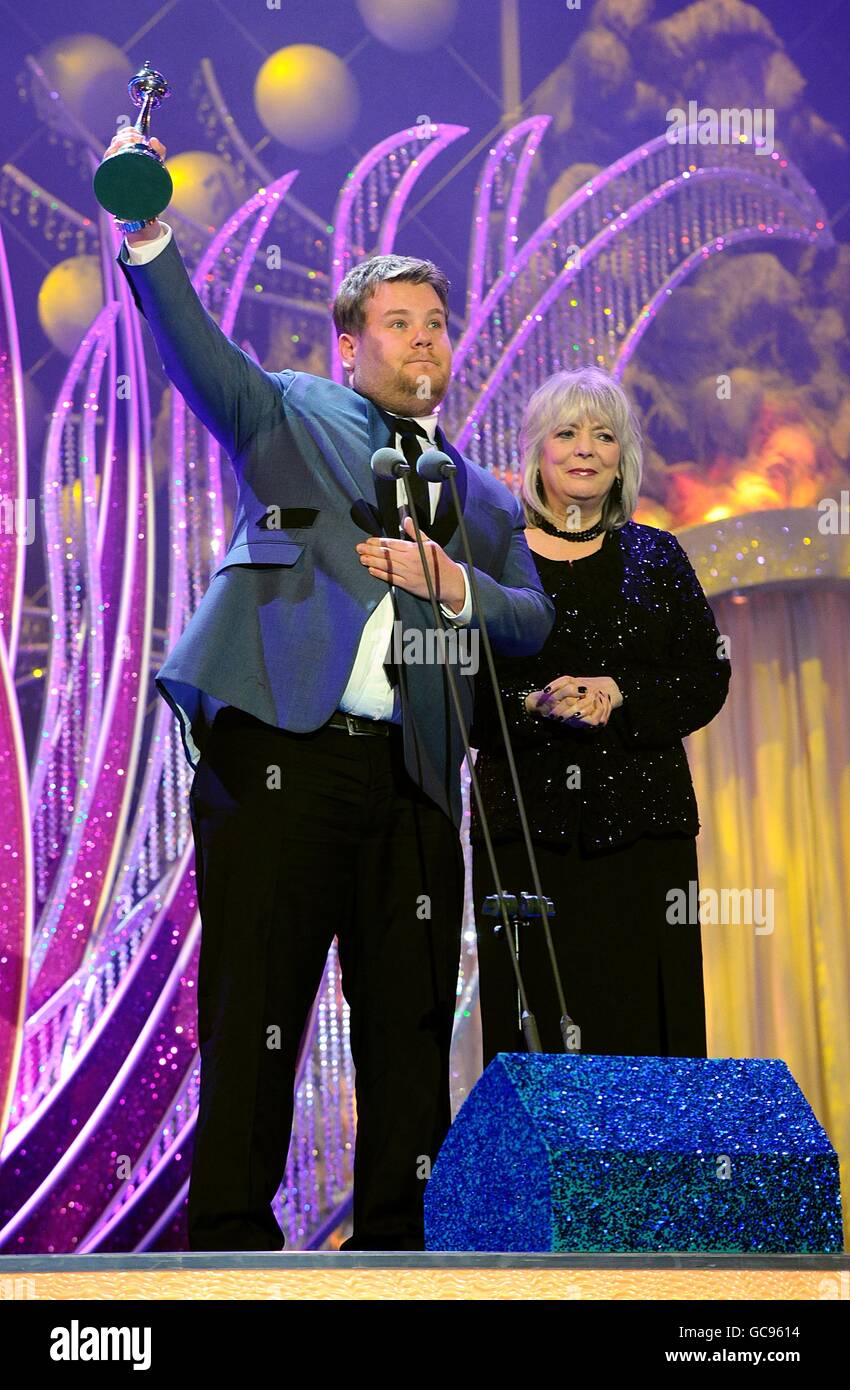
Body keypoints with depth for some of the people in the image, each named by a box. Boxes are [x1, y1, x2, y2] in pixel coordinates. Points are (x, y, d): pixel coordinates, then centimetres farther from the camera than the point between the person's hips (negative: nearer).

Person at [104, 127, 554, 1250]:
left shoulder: (480, 496, 24)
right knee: (252, 1015, -4)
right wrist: (147, 237, -21)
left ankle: (398, 1243, 15)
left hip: (411, 779, 4)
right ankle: (229, 1242, 2)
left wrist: (452, 583, -4)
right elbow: (196, 350, -4)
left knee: (412, 1022, 6)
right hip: (280, 750, -4)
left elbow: (534, 618, 16)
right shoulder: (291, 417, 13)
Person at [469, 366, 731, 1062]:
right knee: (534, 1025, -2)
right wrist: (536, 703, -16)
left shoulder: (656, 556, 11)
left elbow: (708, 679, 4)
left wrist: (621, 695, -12)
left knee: (644, 1019, -1)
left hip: (642, 824, 1)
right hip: (525, 817, -1)